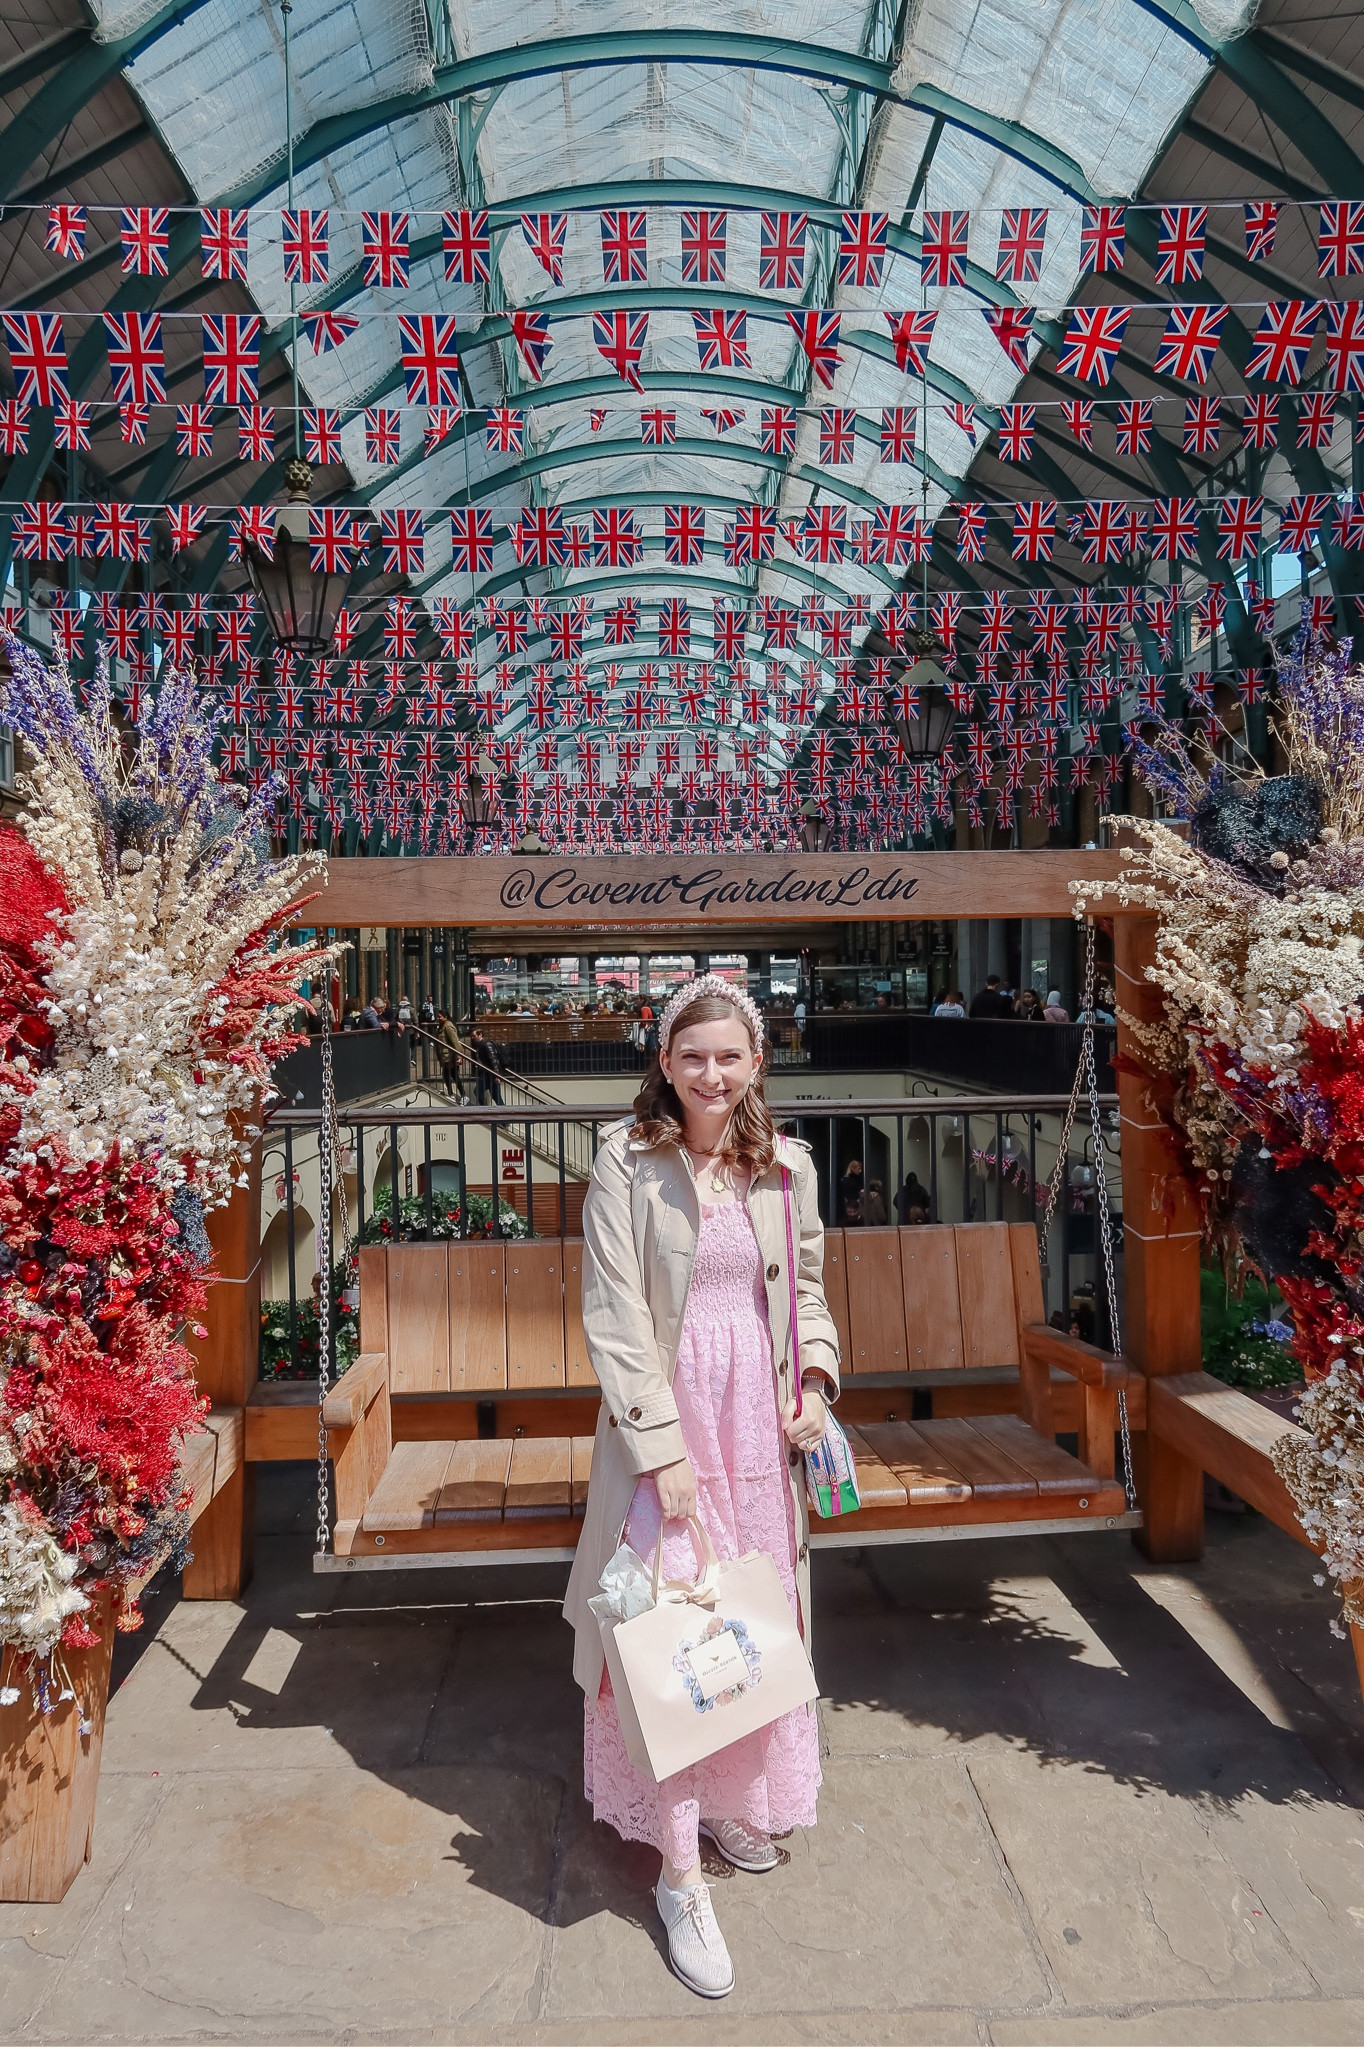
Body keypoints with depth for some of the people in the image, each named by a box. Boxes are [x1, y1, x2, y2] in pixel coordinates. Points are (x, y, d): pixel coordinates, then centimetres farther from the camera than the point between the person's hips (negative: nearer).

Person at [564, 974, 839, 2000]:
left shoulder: (786, 1166, 2)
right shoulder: (627, 1162, -11)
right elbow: (615, 1314, -13)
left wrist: (815, 1377, -3)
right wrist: (661, 1443, -17)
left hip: (759, 1417, 4)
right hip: (662, 1418, -4)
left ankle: (736, 1801, 42)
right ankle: (680, 1871, 19)